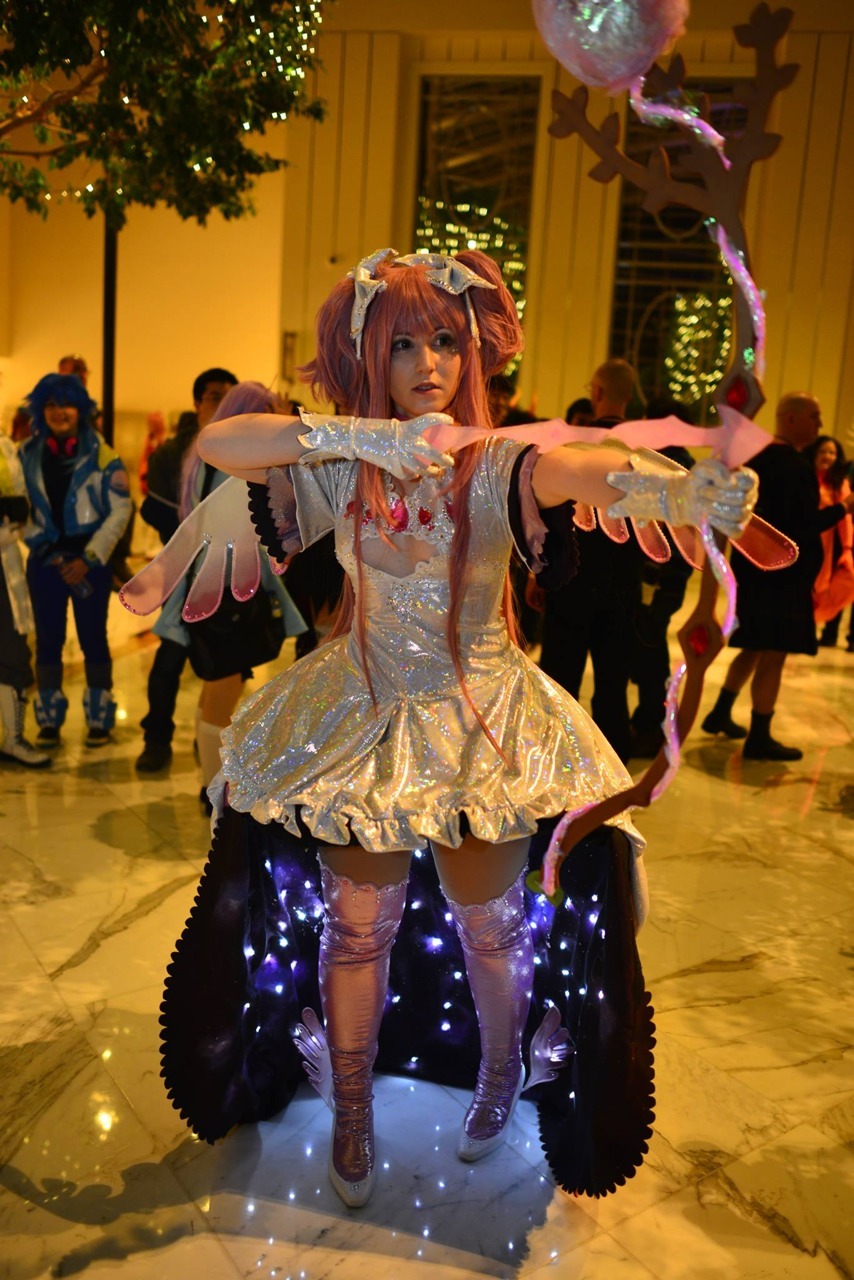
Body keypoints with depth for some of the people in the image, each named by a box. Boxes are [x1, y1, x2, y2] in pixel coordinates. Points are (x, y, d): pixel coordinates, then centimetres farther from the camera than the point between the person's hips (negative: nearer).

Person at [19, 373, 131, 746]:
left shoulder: (101, 454, -3)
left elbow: (120, 510, -6)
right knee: (48, 639, 6)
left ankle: (99, 719, 13)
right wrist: (46, 549, -7)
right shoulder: (27, 453, 5)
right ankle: (49, 719, 16)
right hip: (45, 559, 2)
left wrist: (89, 558, -12)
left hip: (90, 559, -2)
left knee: (93, 638, 3)